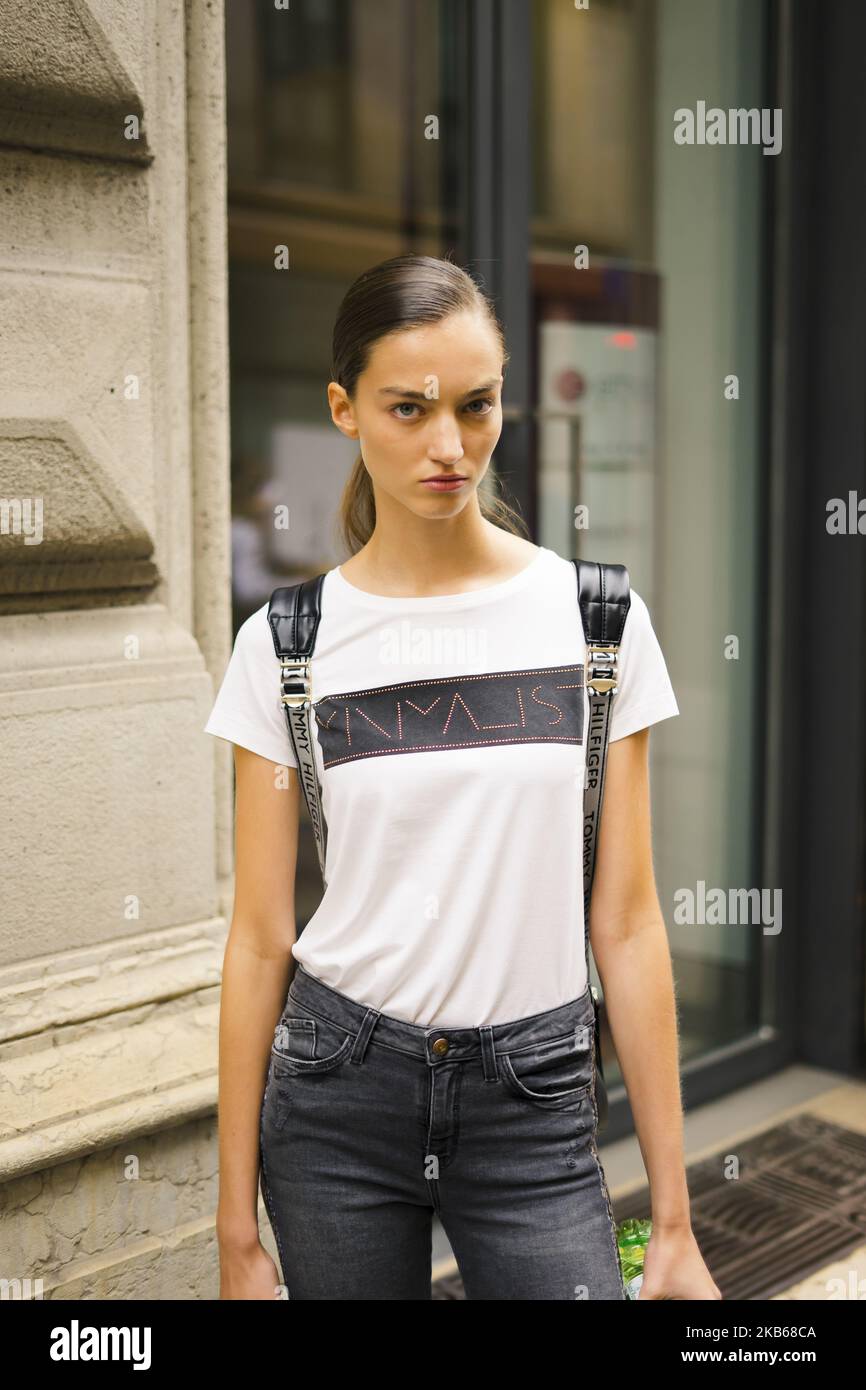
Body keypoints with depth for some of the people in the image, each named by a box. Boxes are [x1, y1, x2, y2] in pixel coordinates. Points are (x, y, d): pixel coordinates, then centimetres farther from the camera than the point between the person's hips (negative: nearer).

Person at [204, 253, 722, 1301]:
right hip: (336, 1096, 0)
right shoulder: (284, 643, -5)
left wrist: (673, 1221, -1)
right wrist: (238, 1235, 0)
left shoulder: (597, 618, -4)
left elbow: (626, 920, -2)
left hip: (535, 1099, 0)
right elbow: (260, 937, -2)